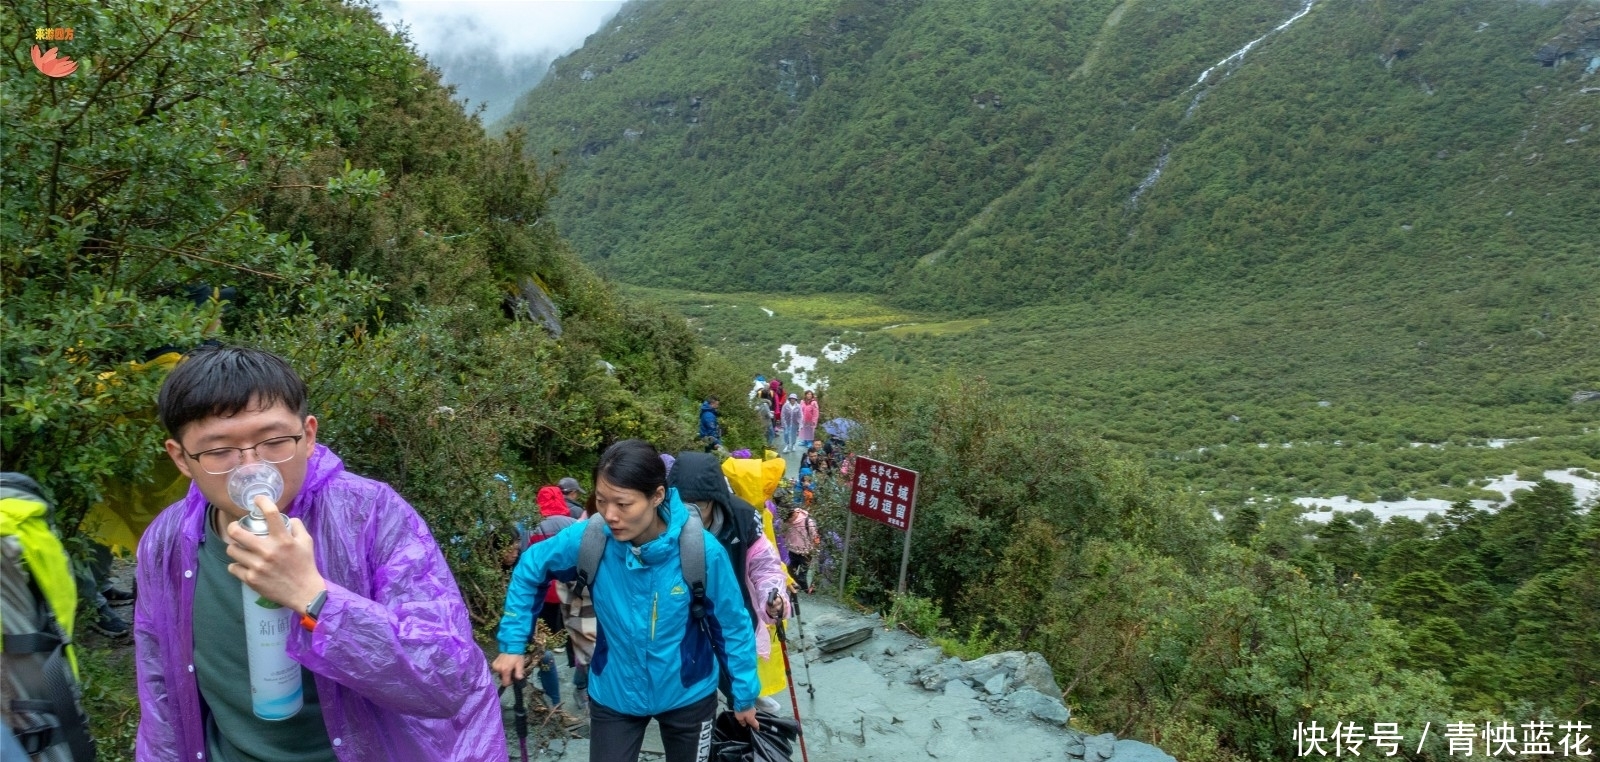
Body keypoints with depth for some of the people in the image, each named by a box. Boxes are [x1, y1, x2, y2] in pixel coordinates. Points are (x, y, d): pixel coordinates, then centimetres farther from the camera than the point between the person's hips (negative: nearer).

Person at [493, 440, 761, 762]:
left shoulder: (703, 551, -26)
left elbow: (733, 625, -11)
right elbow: (530, 568, -2)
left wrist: (744, 695, -2)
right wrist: (513, 642, -3)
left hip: (688, 695, 0)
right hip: (613, 695, 1)